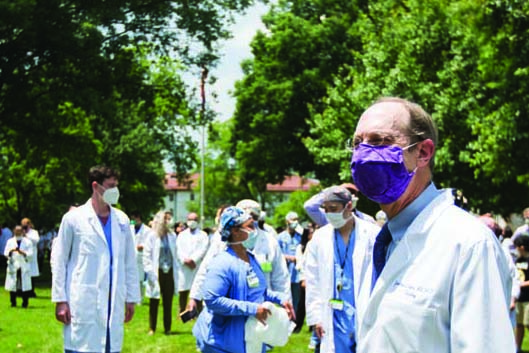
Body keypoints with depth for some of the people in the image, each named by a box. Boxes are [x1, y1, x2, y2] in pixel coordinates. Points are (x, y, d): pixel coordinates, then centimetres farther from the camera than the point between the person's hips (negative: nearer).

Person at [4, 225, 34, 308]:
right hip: (13, 266, 1)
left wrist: (23, 253, -18)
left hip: (24, 267, -1)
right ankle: (13, 302, 12)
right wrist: (11, 251, -16)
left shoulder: (28, 242, 7)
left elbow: (31, 254, -1)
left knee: (25, 285, -5)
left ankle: (25, 303, 4)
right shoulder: (10, 241, 12)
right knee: (12, 285, 0)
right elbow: (5, 254, 5)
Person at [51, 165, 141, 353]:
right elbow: (58, 260, 0)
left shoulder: (122, 220, 10)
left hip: (114, 303, 4)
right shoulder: (73, 218, -2)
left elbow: (130, 262, 13)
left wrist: (131, 298, 11)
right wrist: (60, 300, -4)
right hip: (83, 304, -4)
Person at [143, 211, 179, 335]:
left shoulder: (172, 236, 8)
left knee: (168, 303, 8)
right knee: (154, 303, 5)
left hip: (169, 272, 3)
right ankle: (152, 328, 13)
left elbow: (175, 255, 12)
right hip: (157, 273, -3)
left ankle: (167, 328, 15)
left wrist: (175, 271, 6)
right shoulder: (151, 236, -5)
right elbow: (146, 256, -5)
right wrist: (150, 273, -11)